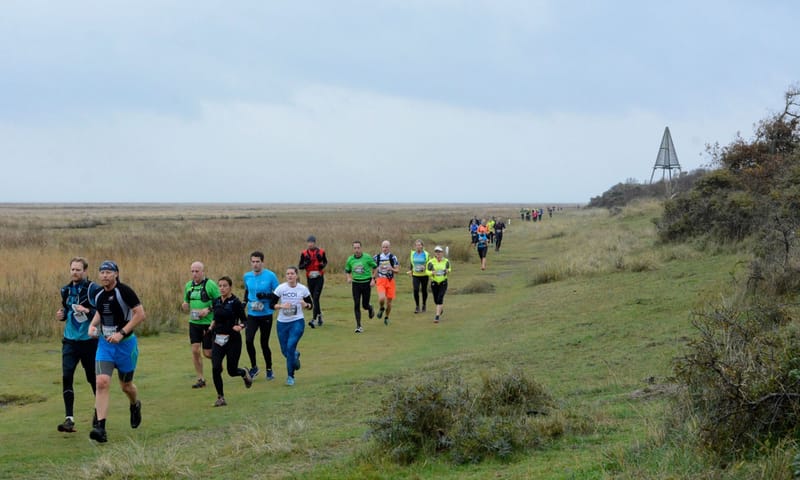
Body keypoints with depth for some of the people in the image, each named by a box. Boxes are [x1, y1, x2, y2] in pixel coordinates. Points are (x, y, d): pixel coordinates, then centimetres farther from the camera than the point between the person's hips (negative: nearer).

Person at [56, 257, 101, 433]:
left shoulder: (93, 289, -10)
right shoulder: (66, 290, 8)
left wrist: (88, 311, -26)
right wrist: (61, 315, 2)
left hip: (89, 341, -4)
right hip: (70, 340, 4)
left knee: (93, 378, 10)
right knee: (66, 377, -12)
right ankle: (69, 418, -12)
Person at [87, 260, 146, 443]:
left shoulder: (124, 291, -15)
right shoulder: (99, 295, 5)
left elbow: (140, 314, -17)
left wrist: (121, 333, -22)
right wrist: (92, 325, 2)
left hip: (126, 343, -4)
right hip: (105, 343, 4)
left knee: (126, 385, 11)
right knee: (102, 382, -13)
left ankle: (135, 406, 47)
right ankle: (100, 427, -17)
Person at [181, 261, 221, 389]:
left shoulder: (211, 285, -11)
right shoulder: (188, 285, 7)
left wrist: (209, 310, -22)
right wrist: (184, 307, -6)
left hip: (208, 323, -5)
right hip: (194, 323, 5)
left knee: (207, 353, -1)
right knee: (195, 350, -3)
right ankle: (200, 379, 8)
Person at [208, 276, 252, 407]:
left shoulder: (236, 302, -10)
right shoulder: (216, 302, 6)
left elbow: (244, 320, -8)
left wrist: (240, 326, -28)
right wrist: (211, 328, 7)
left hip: (233, 340, -4)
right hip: (218, 339, 4)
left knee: (232, 371, 2)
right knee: (216, 368, -11)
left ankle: (244, 373, 39)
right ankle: (220, 397, 2)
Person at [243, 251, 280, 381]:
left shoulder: (270, 276, -9)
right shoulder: (247, 276, 4)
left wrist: (266, 296, -21)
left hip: (266, 315, -3)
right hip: (252, 315, 3)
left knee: (264, 343, 3)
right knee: (248, 340, -14)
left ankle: (269, 370, 23)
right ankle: (253, 367, 5)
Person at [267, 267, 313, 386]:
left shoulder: (303, 289, -3)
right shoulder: (281, 288, -5)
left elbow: (311, 305, 7)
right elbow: (271, 304, -3)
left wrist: (305, 305, -16)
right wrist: (282, 306, -21)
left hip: (297, 322, -2)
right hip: (282, 323, 2)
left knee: (290, 346, -18)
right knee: (285, 351, 9)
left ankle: (290, 376, -5)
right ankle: (296, 355, 47)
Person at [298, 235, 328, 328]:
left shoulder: (321, 252, 0)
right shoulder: (304, 253, 1)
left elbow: (325, 262, 15)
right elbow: (299, 266, 4)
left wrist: (323, 265, -8)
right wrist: (305, 264, -17)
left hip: (319, 277, -2)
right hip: (310, 278, 2)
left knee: (316, 298, -13)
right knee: (314, 298, 9)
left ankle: (314, 319, -18)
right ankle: (319, 316, 29)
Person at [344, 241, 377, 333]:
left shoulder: (367, 257, -8)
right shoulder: (350, 259, 0)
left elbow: (375, 267, 2)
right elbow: (347, 271, 13)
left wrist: (373, 279, -7)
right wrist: (348, 278, -8)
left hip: (366, 283, -2)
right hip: (356, 283, 2)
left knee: (365, 305, 2)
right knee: (356, 305, -7)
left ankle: (370, 308, 41)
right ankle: (358, 326, -2)